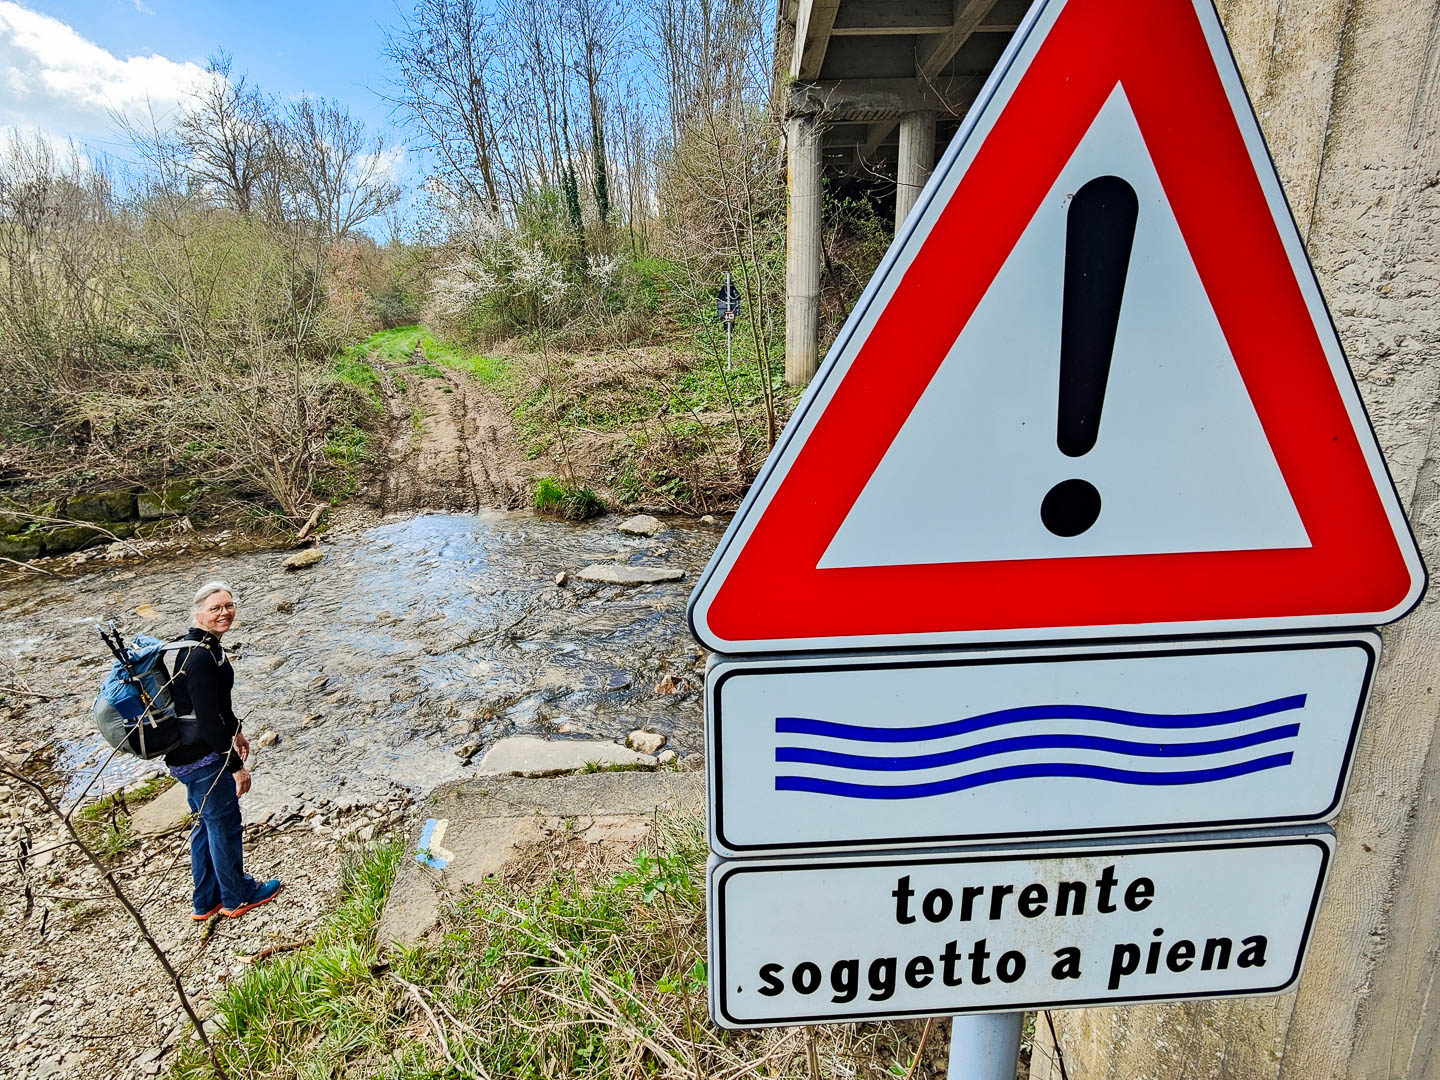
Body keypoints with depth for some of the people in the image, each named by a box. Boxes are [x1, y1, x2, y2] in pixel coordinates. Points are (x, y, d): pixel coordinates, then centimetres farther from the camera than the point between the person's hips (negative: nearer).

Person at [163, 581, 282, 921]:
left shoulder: (204, 645, 4)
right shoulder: (201, 657, -28)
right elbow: (208, 721, -27)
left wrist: (234, 730, 28)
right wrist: (236, 766, -21)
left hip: (189, 755, 10)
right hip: (202, 758, -10)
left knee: (206, 824, 23)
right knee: (224, 824, 9)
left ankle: (206, 901, 39)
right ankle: (237, 896, 30)